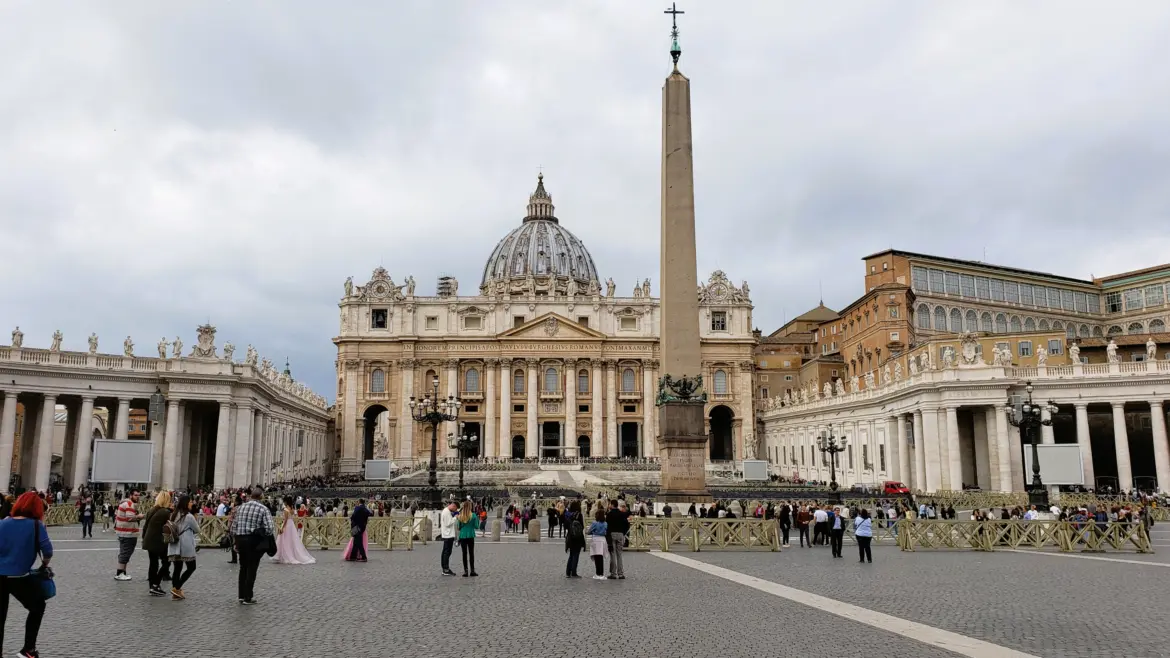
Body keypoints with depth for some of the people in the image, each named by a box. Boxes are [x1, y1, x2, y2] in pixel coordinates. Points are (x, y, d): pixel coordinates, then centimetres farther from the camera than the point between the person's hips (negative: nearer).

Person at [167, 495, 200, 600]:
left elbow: (170, 530, 19)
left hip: (175, 546, 7)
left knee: (177, 568, 9)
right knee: (191, 568, 6)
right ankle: (176, 588, -2)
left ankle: (175, 593, 8)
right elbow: (197, 530, -1)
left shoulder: (173, 515, 7)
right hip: (186, 547, -7)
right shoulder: (189, 516, -14)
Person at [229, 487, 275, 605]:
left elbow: (233, 527, 7)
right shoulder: (263, 509, -9)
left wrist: (235, 542, 15)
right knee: (251, 569, 6)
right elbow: (269, 529, -18)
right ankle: (248, 598, 10)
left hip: (240, 540, 5)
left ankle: (241, 595, 26)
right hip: (254, 541, -5)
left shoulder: (240, 507, 7)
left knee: (243, 568, 19)